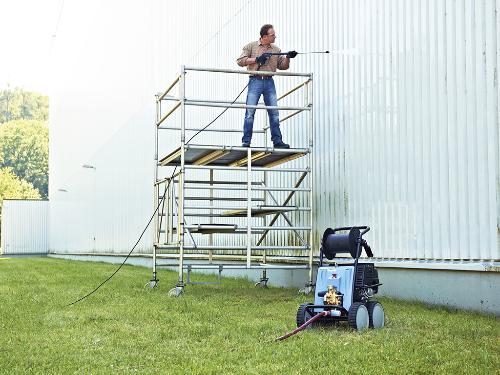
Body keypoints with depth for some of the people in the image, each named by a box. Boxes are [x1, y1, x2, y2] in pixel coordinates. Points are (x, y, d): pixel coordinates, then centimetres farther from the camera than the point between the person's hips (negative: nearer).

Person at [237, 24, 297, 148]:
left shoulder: (276, 49, 13)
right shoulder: (251, 46, 4)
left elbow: (283, 66, 13)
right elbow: (240, 61, -2)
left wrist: (288, 57, -6)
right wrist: (256, 59, -11)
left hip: (269, 83, 3)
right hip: (255, 82, -3)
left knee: (274, 113, 2)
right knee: (250, 112, -6)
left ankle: (277, 141, 8)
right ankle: (246, 141, -1)